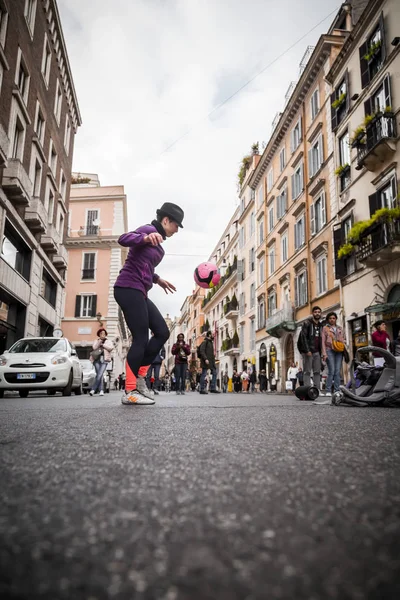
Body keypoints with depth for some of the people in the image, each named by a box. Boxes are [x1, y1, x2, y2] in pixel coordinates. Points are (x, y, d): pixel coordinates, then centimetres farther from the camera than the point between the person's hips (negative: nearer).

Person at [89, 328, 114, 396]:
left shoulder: (108, 341, 16)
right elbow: (94, 347, -2)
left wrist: (103, 345, -1)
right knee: (99, 375, -7)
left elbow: (111, 348, -2)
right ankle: (101, 390, -3)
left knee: (99, 375, -13)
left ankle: (93, 389, -9)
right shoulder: (96, 341, 18)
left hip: (104, 360, -1)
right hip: (97, 359, 1)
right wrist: (100, 340, -6)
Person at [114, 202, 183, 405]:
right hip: (128, 289, -10)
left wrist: (157, 279, 27)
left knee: (162, 333, 9)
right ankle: (129, 392, -2)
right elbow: (123, 239, -24)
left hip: (139, 292, 10)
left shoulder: (157, 243, 21)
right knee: (141, 339, -10)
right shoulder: (149, 229, -6)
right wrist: (145, 238, -41)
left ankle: (138, 377, 12)